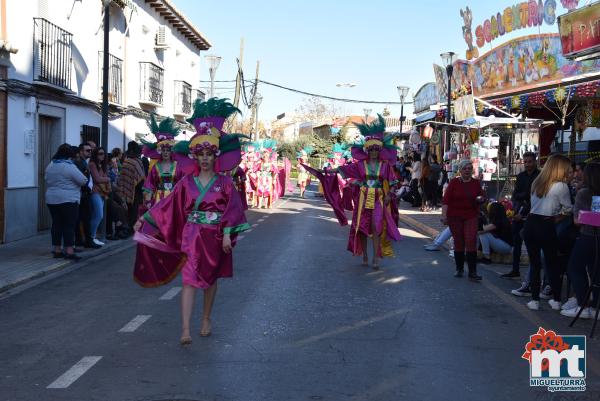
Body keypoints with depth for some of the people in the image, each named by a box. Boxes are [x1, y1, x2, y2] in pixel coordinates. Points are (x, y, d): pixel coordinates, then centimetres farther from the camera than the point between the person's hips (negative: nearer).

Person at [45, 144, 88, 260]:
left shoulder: (50, 165, 10)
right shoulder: (69, 166, -14)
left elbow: (47, 181, 19)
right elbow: (83, 181, -13)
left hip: (51, 200, 7)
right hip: (68, 200, -7)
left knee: (56, 224, 11)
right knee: (69, 225, -5)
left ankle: (57, 250, 15)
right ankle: (69, 251, -8)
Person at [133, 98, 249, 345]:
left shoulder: (224, 182, -2)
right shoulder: (187, 182, 2)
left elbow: (232, 209, -4)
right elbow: (169, 204, 4)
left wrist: (227, 235, -13)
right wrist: (146, 219, 2)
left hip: (215, 238, 0)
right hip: (192, 236, 0)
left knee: (210, 279, 13)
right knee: (189, 280, -7)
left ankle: (206, 319, 31)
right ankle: (185, 330, -12)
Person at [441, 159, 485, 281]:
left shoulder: (476, 183, 6)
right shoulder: (454, 182, -1)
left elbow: (482, 197, 18)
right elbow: (446, 200, -5)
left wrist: (481, 199, -7)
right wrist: (444, 215, -14)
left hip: (471, 216, 1)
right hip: (455, 216, -1)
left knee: (471, 241, -10)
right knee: (458, 242, 6)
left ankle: (472, 272, -10)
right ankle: (459, 269, 22)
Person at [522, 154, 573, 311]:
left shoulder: (536, 182, 12)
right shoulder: (561, 186, -7)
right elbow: (568, 210, 2)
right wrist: (556, 218, 19)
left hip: (530, 224, 5)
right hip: (546, 227, -5)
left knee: (534, 263, 10)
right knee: (552, 263, 10)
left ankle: (534, 300, 9)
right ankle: (556, 300, 16)